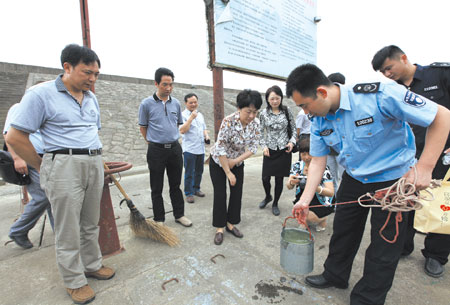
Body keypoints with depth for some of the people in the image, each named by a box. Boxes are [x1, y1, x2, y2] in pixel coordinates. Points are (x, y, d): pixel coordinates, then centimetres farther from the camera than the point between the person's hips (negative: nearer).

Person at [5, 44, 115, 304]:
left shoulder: (91, 98, 12)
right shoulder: (41, 94, -7)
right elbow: (15, 137, -8)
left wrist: (97, 160, 15)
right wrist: (43, 168, -4)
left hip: (95, 164, 6)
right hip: (64, 166, -6)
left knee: (91, 224, 17)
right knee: (68, 230, 6)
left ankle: (92, 265, 35)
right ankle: (74, 281, 24)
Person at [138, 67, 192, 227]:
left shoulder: (176, 103, 6)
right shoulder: (146, 104, -6)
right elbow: (143, 128, 3)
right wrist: (153, 142, 8)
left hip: (175, 148, 4)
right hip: (156, 150, -3)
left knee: (175, 185, 14)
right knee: (157, 188, 7)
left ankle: (179, 214, 28)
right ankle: (159, 219, 23)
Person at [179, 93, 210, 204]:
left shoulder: (200, 115, 15)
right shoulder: (183, 115, -7)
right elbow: (182, 130, -19)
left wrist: (206, 135, 4)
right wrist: (191, 118, -22)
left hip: (201, 149, 7)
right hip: (189, 149, -6)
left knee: (199, 171, 15)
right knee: (189, 173, 0)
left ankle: (196, 189, 31)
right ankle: (189, 193, 12)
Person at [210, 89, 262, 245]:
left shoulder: (255, 123, -15)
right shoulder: (228, 121, -31)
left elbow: (253, 147, -9)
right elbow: (220, 149, -27)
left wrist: (236, 161, -19)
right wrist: (229, 173, -21)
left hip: (238, 162, 5)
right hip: (218, 162, -4)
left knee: (237, 193, 6)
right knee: (220, 194, -1)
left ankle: (231, 223, 25)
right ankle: (219, 228, 16)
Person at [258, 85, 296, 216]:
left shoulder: (286, 111, 0)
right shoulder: (264, 113, -1)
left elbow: (293, 128, 7)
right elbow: (261, 132, 5)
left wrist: (292, 141, -7)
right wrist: (264, 146, -7)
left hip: (284, 150, 0)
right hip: (270, 150, 0)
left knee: (279, 179, 5)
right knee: (265, 178, 0)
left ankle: (275, 204, 26)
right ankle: (268, 197, 33)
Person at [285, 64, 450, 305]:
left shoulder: (380, 95, -29)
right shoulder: (319, 121, -10)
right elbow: (318, 161, -4)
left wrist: (424, 167, -26)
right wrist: (305, 200, -8)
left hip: (394, 179, -4)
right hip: (353, 178, 5)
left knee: (384, 246, 5)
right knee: (342, 230, 16)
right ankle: (335, 275, 41)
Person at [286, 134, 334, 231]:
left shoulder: (323, 168, -18)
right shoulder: (297, 166, -9)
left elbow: (331, 192, -24)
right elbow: (289, 187, -14)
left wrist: (316, 187, -44)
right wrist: (291, 182, -39)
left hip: (321, 202, -3)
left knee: (308, 216, -25)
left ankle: (322, 219, 10)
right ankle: (305, 221, 14)